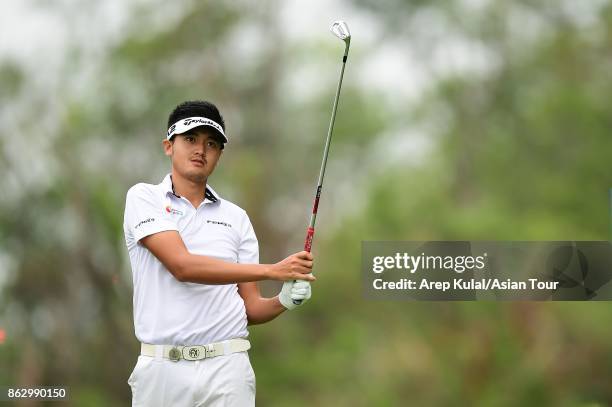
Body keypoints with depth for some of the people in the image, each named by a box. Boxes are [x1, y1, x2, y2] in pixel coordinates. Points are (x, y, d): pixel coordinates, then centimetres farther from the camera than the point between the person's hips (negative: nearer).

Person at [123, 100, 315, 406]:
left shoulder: (236, 217, 12)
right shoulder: (144, 198, 2)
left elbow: (250, 308, 12)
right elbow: (182, 266, -13)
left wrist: (284, 301, -11)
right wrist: (273, 270, -19)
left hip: (227, 370, 2)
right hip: (162, 368, -2)